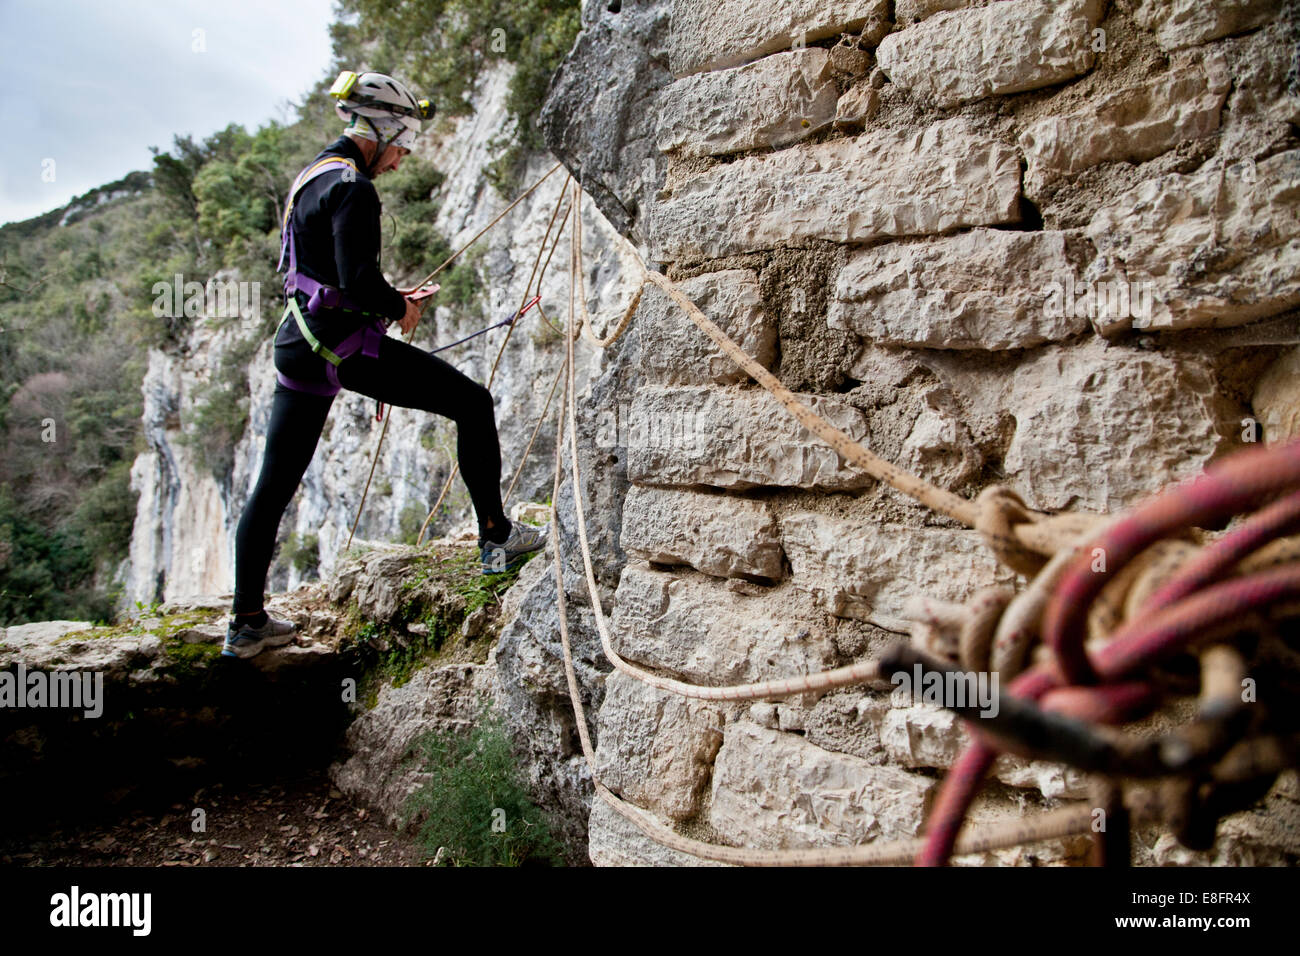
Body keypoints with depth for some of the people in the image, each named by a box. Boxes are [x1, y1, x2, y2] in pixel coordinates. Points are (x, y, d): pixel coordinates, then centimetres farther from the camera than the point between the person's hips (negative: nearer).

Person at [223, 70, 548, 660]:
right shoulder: (352, 187, -11)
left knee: (273, 485, 11)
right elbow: (358, 280, -22)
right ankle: (497, 539, 2)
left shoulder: (311, 177, 19)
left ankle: (247, 623, 20)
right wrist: (399, 308, -2)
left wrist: (385, 300, 18)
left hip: (298, 345, 10)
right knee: (472, 403, 1)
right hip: (347, 344, -10)